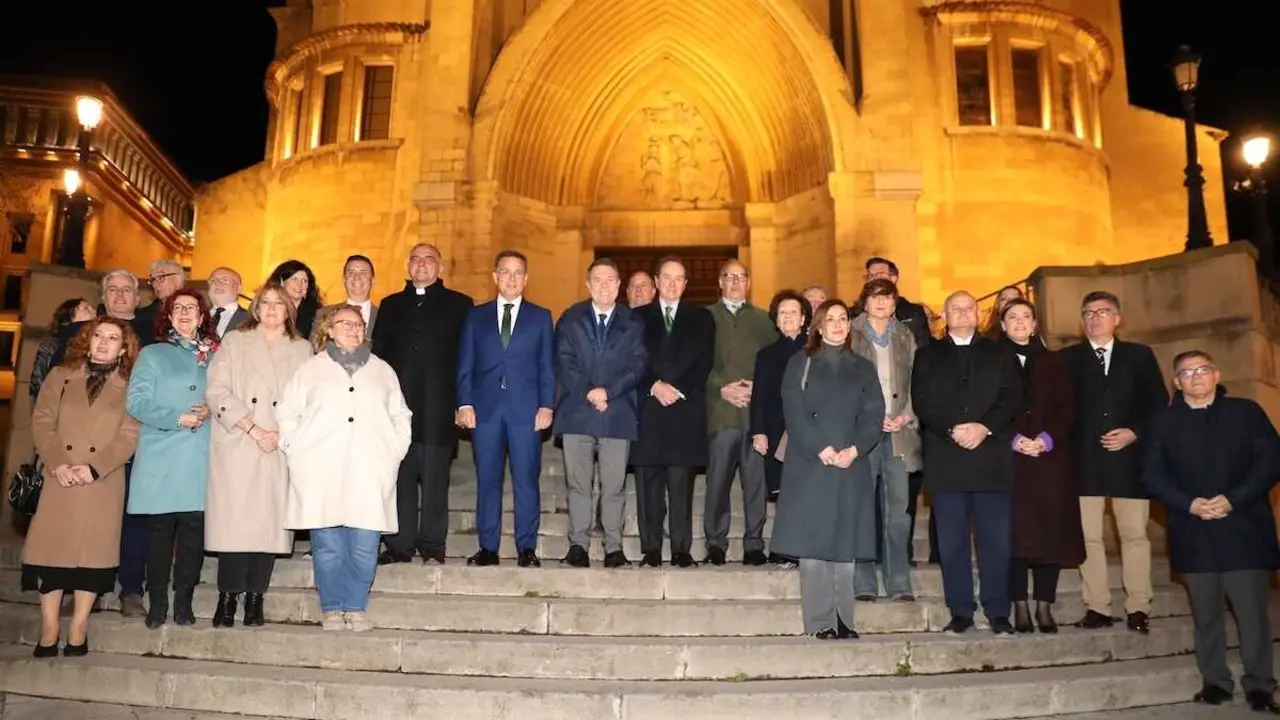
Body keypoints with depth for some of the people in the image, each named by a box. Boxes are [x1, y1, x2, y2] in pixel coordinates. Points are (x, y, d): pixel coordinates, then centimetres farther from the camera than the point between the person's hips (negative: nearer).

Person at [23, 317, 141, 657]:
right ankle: (48, 634, 7)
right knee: (52, 550, 0)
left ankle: (77, 632, 6)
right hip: (60, 479, 1)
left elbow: (129, 436, -2)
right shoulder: (60, 376, 12)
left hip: (104, 483, -1)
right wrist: (57, 464, -11)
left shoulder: (129, 387, 7)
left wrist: (94, 467, -16)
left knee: (92, 552, -1)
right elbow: (41, 422, 4)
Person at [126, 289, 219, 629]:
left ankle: (183, 602, 10)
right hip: (161, 458, -1)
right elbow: (137, 402, -2)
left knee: (194, 531, -1)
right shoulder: (152, 354, 8)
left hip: (201, 459, 2)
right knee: (159, 531, 1)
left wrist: (210, 411, -8)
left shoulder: (214, 357, 14)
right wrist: (178, 418, -13)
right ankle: (157, 603, 10)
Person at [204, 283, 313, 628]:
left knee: (269, 521, -2)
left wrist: (283, 433, -9)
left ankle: (254, 599, 6)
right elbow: (217, 391, 0)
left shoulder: (302, 349, 15)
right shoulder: (234, 342, 12)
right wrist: (254, 429, -10)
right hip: (237, 448, -1)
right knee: (234, 521, -6)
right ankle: (228, 598, 3)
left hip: (282, 451, 1)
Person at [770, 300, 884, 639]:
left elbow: (873, 415, 5)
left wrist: (855, 449, -12)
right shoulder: (800, 363, 7)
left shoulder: (863, 368, 15)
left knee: (846, 545, 3)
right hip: (809, 465, -2)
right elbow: (794, 412, -4)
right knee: (813, 545, -5)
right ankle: (820, 622, 0)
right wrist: (821, 449, -14)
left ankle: (843, 620, 9)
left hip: (852, 467, 2)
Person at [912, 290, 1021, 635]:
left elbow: (1011, 397, 2)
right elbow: (922, 402, 2)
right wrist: (952, 431, -13)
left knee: (997, 540, 0)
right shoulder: (927, 356, 13)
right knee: (951, 543, 3)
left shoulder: (1000, 354, 14)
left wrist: (984, 427, -12)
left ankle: (998, 612, 10)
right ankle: (960, 612, 12)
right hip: (946, 460, 0)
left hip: (992, 458, 0)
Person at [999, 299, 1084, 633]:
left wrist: (1046, 439, -9)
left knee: (1050, 529, -2)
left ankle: (1044, 606, 5)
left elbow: (1067, 408, 7)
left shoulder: (1054, 362, 15)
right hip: (1009, 458, -2)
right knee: (1015, 529, -5)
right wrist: (1014, 439, -14)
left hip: (1051, 457, 2)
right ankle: (1020, 606, 1)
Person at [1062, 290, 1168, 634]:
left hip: (1129, 457, 0)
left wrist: (1135, 432, -8)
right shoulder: (1068, 358, 9)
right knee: (1089, 537, 1)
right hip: (1084, 459, 0)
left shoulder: (1140, 355, 11)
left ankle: (1138, 608, 11)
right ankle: (1097, 607, 8)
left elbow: (1159, 403, 6)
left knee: (1135, 535, 3)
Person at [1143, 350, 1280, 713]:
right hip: (1193, 532, 1)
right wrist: (1188, 504, -12)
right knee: (1206, 613, 7)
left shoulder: (1247, 412, 6)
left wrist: (1233, 500, -13)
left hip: (1244, 529, -1)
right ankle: (1215, 681, 17)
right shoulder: (1163, 422, 9)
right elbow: (1152, 473, 3)